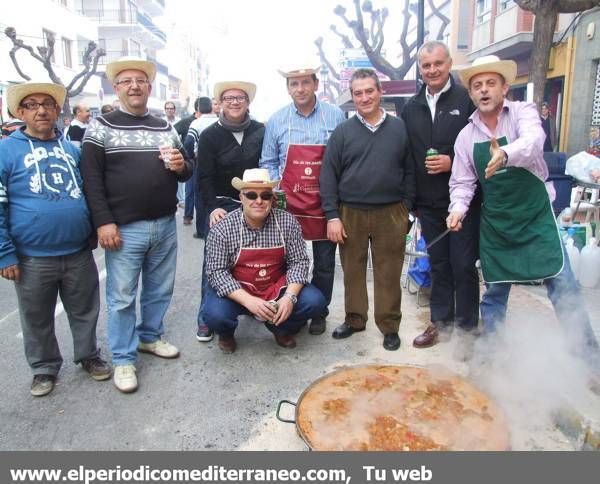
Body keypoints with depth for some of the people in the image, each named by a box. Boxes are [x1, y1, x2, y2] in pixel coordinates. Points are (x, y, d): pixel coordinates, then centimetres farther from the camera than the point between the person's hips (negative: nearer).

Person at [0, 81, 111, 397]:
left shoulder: (72, 148, 8)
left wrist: (95, 230, 9)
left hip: (79, 252, 3)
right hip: (33, 258, -2)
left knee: (85, 311, 16)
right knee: (37, 319, 14)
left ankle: (89, 356, 37)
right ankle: (45, 368, 35)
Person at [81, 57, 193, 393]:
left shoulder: (165, 128, 12)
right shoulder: (102, 126, -1)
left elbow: (186, 173, 17)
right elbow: (91, 177, -7)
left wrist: (182, 166, -8)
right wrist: (104, 222, -14)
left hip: (165, 225, 5)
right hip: (124, 228, -4)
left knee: (160, 289, 16)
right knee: (122, 297, 3)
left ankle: (150, 336, 37)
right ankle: (124, 359, 18)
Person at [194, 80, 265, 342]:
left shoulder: (261, 131, 3)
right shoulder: (210, 135, -1)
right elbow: (204, 177, -5)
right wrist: (213, 207, -18)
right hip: (222, 207, -1)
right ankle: (207, 318, 9)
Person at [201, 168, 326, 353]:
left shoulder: (287, 222, -9)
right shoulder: (222, 229, -15)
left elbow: (299, 261, -7)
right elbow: (216, 272, -17)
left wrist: (290, 297, -22)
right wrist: (249, 301, -28)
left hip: (277, 288, 2)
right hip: (237, 292, -2)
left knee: (314, 301, -19)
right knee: (215, 314, -31)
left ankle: (281, 328, 14)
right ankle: (226, 333, 10)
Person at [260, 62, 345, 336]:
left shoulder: (335, 116, 0)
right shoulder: (276, 121, 3)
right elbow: (268, 163, 11)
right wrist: (275, 190, -3)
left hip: (325, 203, 0)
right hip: (288, 203, 1)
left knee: (324, 263, 9)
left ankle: (319, 313, 26)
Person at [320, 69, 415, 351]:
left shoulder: (399, 128, 5)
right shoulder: (343, 132, 3)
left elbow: (409, 171, 7)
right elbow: (328, 175, 0)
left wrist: (405, 208, 2)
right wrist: (332, 216, -5)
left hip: (391, 214, 0)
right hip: (351, 213, 1)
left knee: (389, 273, 6)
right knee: (353, 271, 10)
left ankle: (390, 325, 21)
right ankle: (355, 319, 28)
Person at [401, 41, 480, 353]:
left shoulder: (467, 100, -5)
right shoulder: (411, 108, 10)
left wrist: (453, 162, -19)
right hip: (429, 203, 5)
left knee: (463, 265, 3)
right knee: (438, 264, 14)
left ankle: (467, 327, 18)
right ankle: (440, 321, 28)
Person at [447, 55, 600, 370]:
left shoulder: (523, 112, -8)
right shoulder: (466, 136, 0)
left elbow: (533, 138, -31)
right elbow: (462, 182, 3)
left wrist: (505, 153, -53)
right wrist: (458, 209, -17)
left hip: (536, 216, -2)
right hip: (495, 223, 3)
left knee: (563, 287, -3)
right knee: (495, 290, 12)